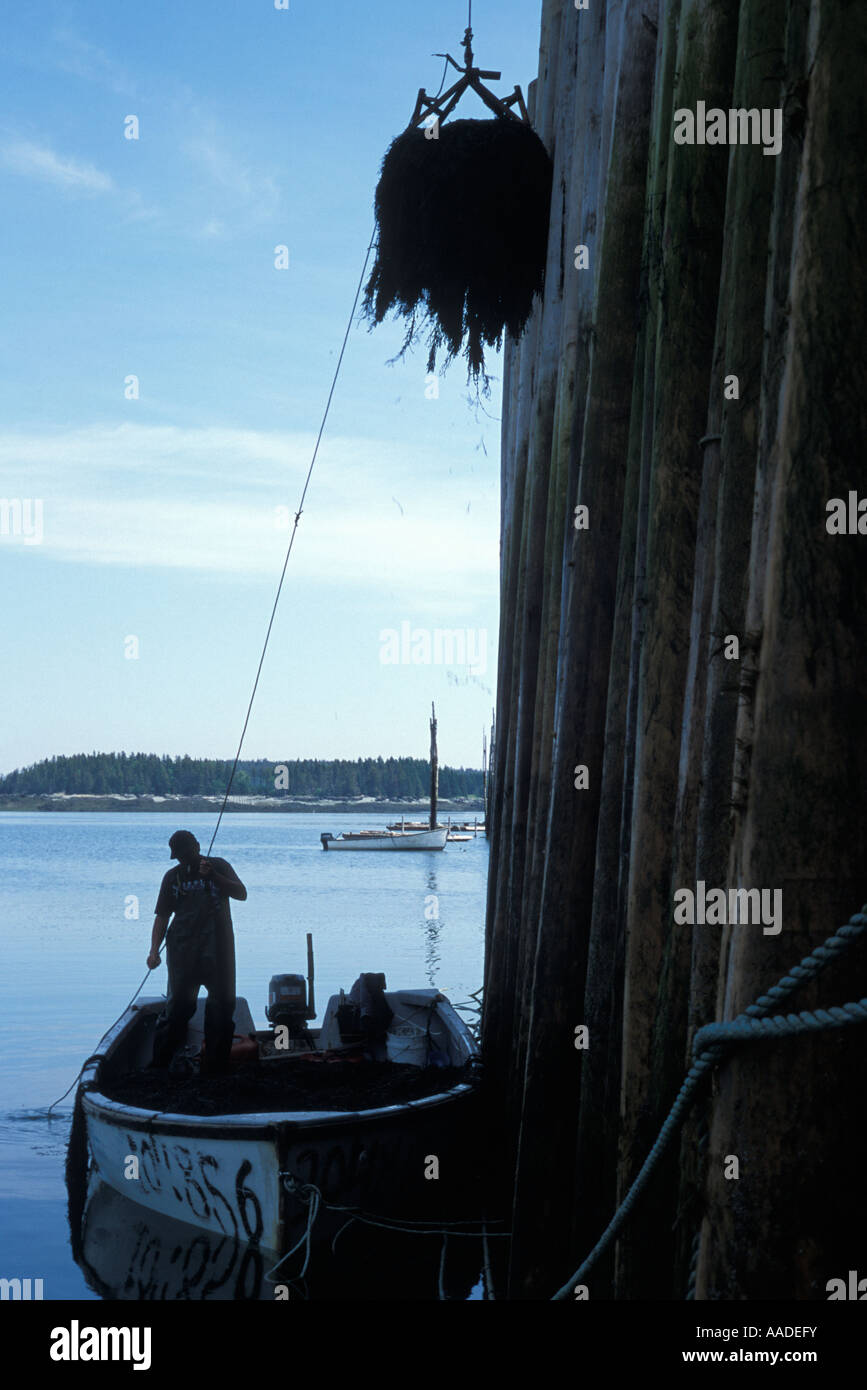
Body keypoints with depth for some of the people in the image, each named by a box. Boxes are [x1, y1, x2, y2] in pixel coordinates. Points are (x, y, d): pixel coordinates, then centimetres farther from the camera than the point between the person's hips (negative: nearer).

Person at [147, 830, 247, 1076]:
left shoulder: (218, 867, 5)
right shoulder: (173, 877, 9)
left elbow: (241, 894, -6)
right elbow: (162, 916, 8)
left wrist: (213, 876, -18)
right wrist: (154, 950, -4)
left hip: (217, 950, 0)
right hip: (183, 951, 0)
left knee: (222, 1005, 1)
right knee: (179, 1004, -6)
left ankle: (216, 1065, 10)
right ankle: (158, 1064, 3)